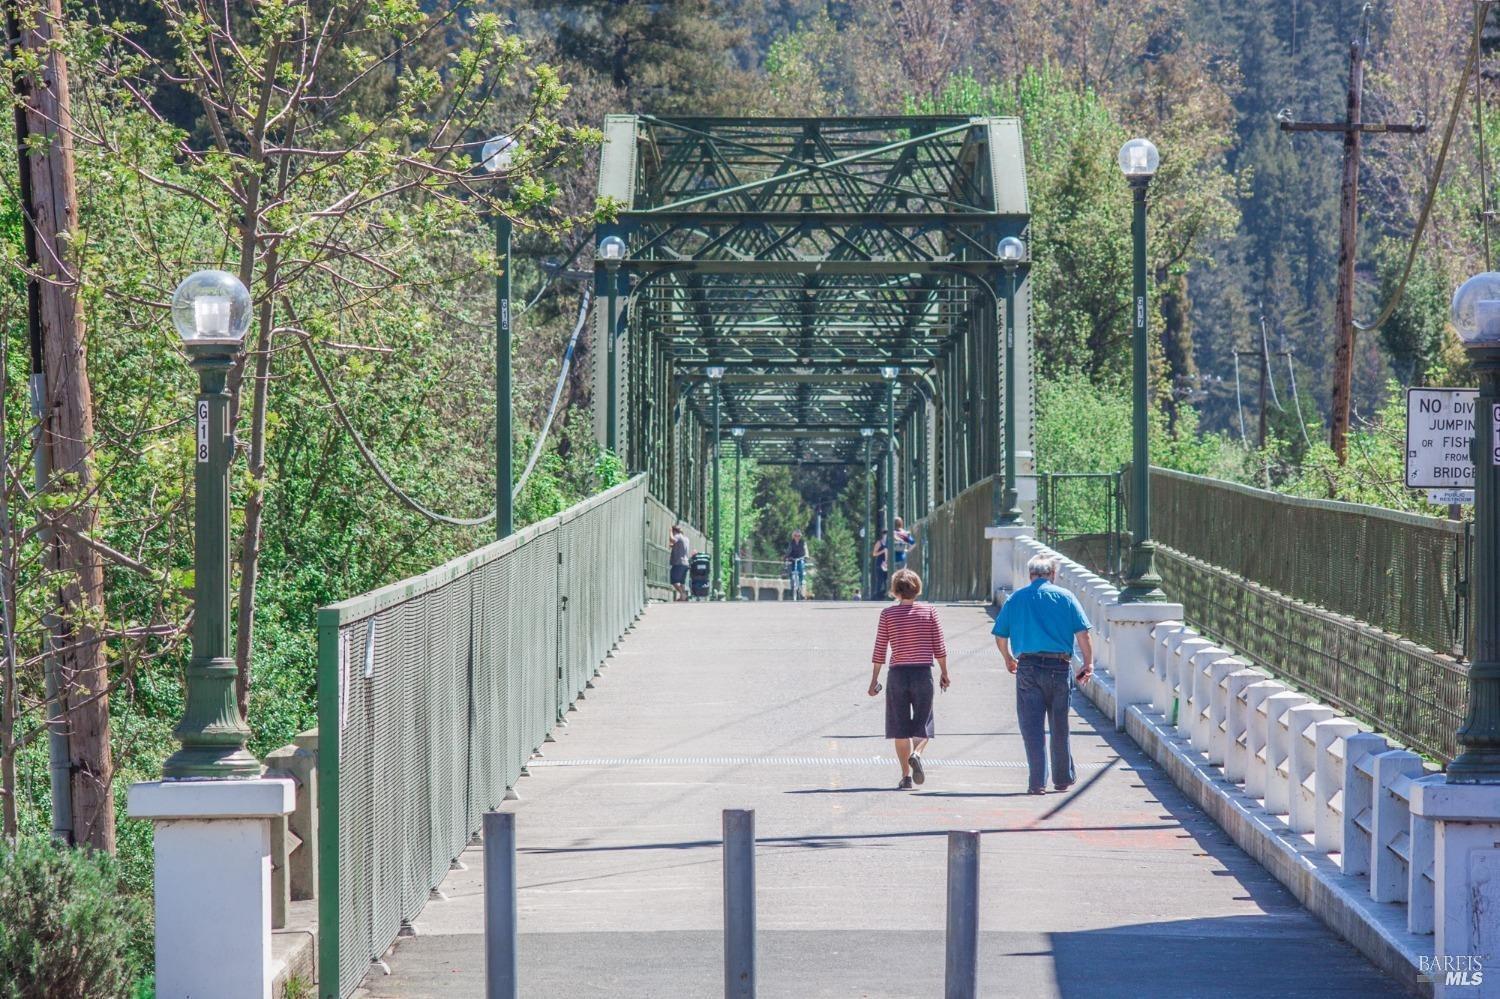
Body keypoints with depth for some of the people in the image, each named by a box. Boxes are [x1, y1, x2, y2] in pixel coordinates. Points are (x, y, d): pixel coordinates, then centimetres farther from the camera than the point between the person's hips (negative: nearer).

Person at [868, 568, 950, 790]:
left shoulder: (888, 614, -1)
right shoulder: (929, 611, -1)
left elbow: (880, 649, 0)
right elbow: (939, 647, 0)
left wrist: (874, 680, 6)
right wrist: (944, 673, 11)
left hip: (897, 674, 0)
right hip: (923, 673, 0)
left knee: (900, 727, 6)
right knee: (923, 723, 9)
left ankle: (906, 776, 2)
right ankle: (916, 754, -21)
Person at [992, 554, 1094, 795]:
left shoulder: (1015, 599, 7)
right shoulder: (1065, 597, 3)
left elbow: (1000, 638, 10)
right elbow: (1082, 633, -4)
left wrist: (1008, 659, 27)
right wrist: (1088, 663, 4)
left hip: (1028, 668, 0)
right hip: (1059, 666, 0)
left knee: (1031, 727, 1)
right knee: (1060, 727, 14)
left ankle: (1037, 782, -7)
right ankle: (1063, 779, 25)